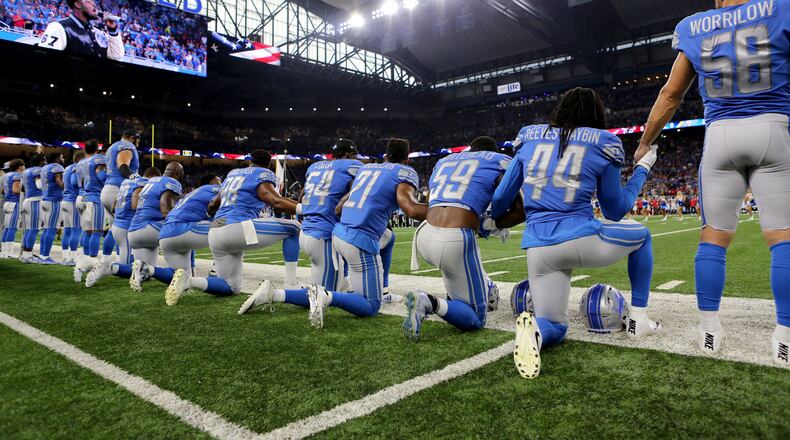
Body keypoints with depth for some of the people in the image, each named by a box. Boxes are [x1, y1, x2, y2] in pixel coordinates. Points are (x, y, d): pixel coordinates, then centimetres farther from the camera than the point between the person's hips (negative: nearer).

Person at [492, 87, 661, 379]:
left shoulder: (531, 141, 13)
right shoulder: (601, 147, 6)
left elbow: (500, 200, 15)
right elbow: (615, 212, 15)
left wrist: (492, 220, 37)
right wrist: (642, 170, 26)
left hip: (539, 250, 2)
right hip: (582, 241, -2)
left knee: (553, 327, 16)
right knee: (641, 235, 30)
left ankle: (533, 329, -22)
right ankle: (638, 320, 26)